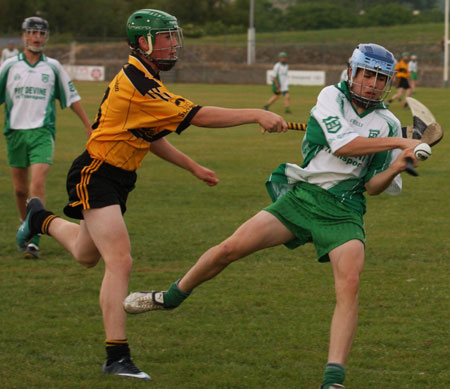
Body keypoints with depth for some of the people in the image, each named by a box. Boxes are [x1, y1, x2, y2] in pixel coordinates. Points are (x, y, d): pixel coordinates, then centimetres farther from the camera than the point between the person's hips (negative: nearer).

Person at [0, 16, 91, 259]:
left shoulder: (53, 67, 7)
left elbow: (71, 97, 14)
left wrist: (88, 125, 15)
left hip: (42, 132, -1)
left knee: (38, 184, -16)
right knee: (20, 189, 7)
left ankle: (34, 240, -19)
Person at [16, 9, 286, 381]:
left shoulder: (144, 82, 8)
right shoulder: (137, 86, -25)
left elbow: (150, 135, 20)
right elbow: (198, 116, -29)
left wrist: (193, 166, 19)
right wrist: (256, 115, -30)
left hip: (117, 179, 10)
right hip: (95, 176, -10)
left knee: (86, 255, 28)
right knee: (120, 262, -18)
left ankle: (43, 220, 56)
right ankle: (117, 357, -18)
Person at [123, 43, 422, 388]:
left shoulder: (389, 124, 7)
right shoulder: (332, 98, 2)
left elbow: (373, 186, 8)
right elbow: (341, 143, -16)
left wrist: (396, 167, -12)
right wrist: (398, 143, -17)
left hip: (344, 213, 0)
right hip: (302, 195, 0)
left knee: (349, 283, -24)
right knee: (231, 248, -6)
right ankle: (170, 297, 21)